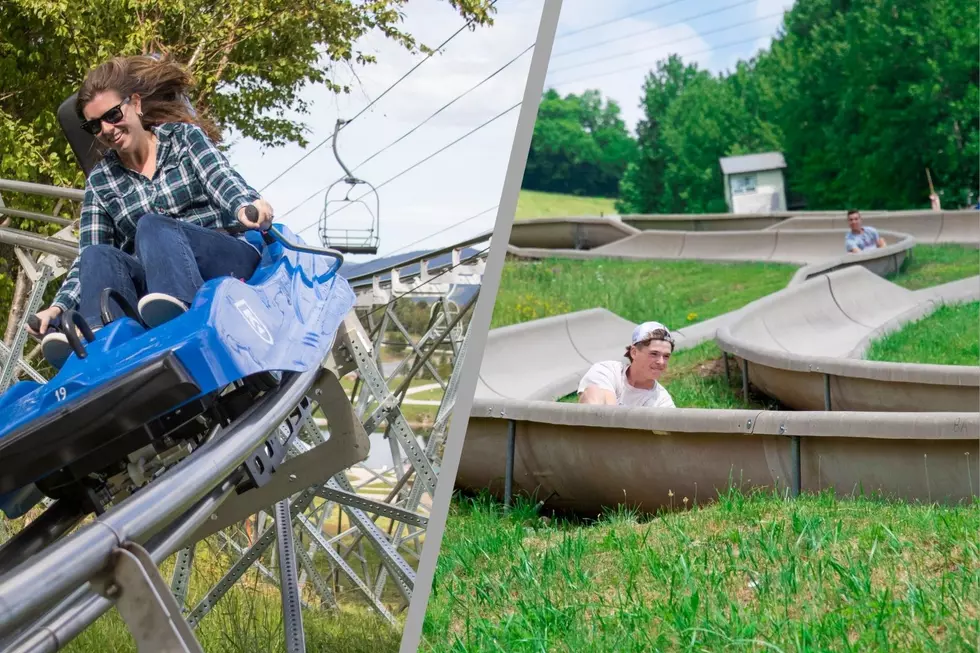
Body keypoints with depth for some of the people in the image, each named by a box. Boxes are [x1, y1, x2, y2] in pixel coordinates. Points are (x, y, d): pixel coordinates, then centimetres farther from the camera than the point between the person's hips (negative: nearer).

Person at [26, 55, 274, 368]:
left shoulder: (184, 136, 8)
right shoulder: (100, 181, 15)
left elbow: (221, 178, -12)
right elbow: (88, 257, 7)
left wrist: (245, 204, -36)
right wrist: (59, 306, -12)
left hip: (227, 261, -3)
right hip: (158, 285, 3)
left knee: (152, 227, -31)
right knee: (99, 257, -24)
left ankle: (184, 314, -62)